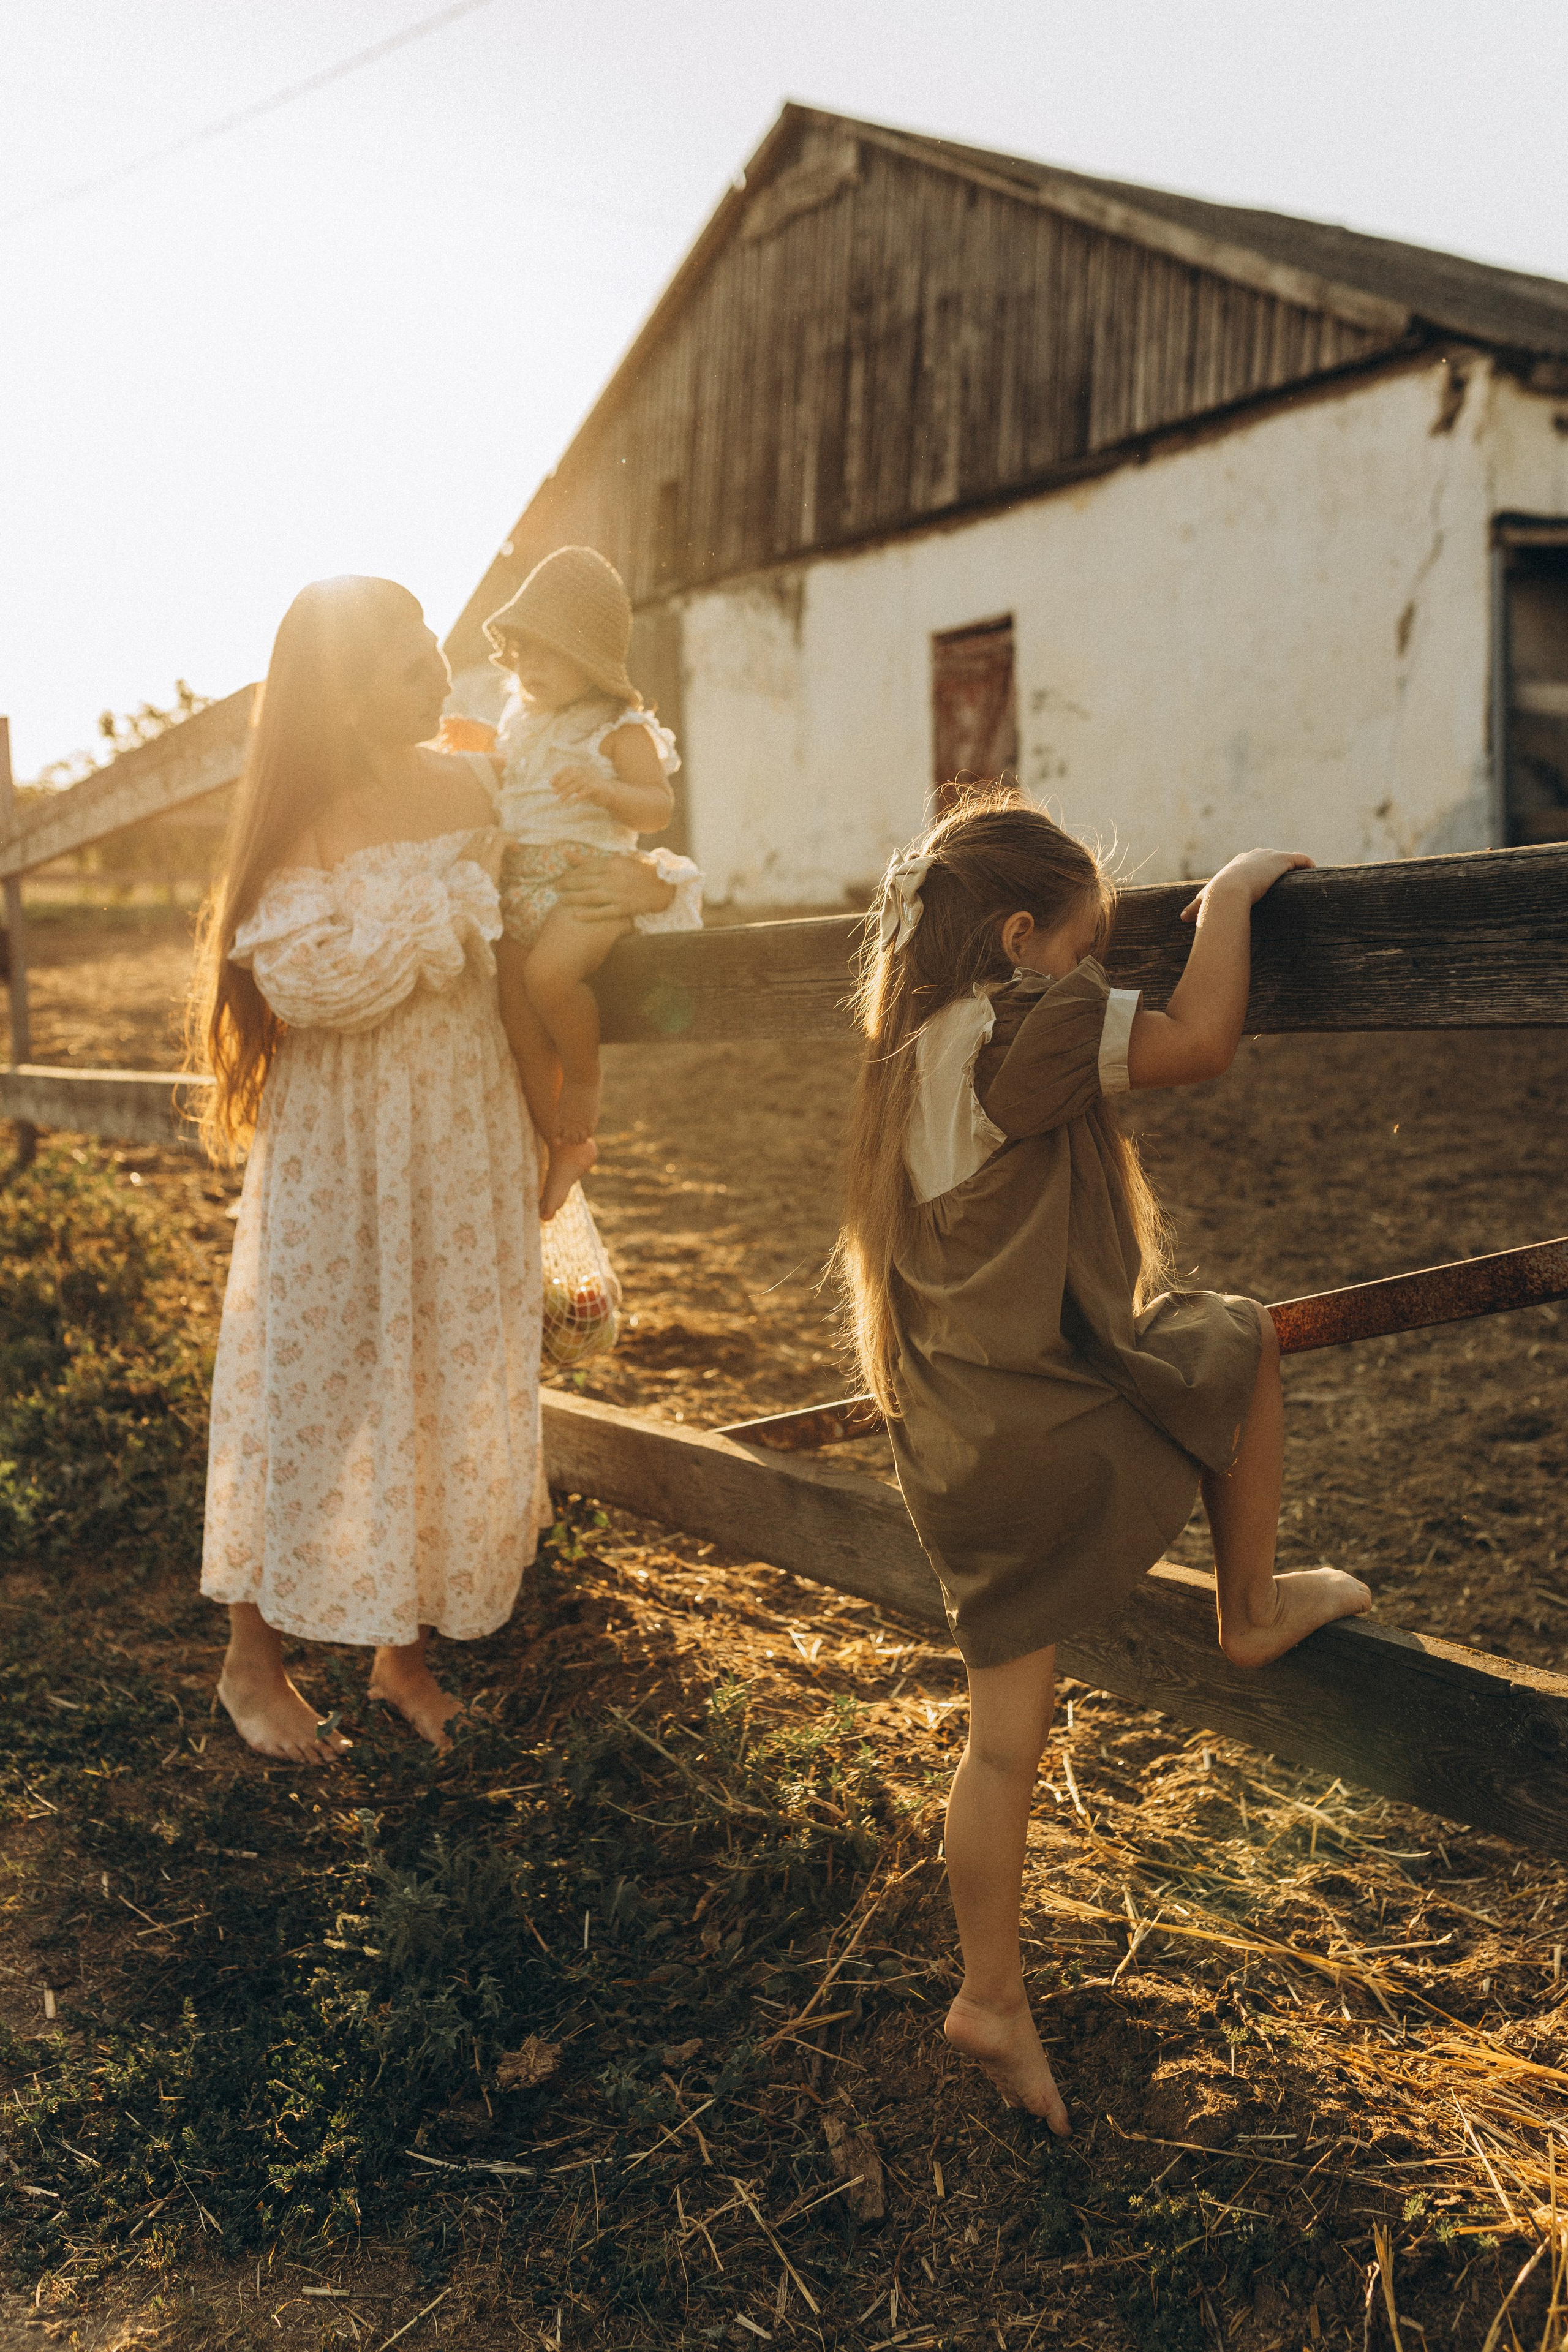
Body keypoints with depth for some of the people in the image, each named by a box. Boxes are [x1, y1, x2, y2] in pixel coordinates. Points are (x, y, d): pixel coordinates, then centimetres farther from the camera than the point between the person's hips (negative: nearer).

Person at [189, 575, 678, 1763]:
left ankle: (405, 1646, 27)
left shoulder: (468, 785, 4)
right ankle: (254, 1662, 23)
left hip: (470, 1137, 5)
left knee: (458, 1387, 9)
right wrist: (459, 898, -19)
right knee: (316, 1388, 4)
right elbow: (307, 976, -23)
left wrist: (636, 882, -1)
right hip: (340, 1143, -5)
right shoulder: (305, 817, -10)